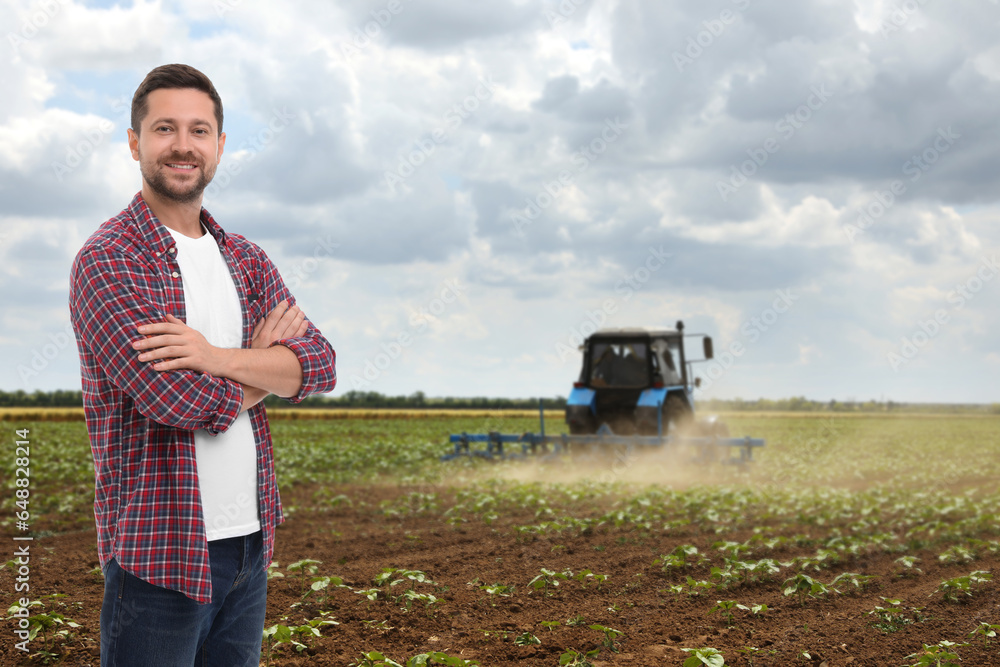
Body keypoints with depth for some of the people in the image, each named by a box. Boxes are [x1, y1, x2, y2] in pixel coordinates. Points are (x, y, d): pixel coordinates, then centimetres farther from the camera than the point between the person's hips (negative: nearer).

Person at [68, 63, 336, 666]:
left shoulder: (246, 260, 13)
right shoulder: (108, 260, -9)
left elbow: (319, 364, -1)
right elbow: (176, 399, -20)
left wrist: (215, 356, -18)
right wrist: (264, 359, -2)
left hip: (250, 544, 6)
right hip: (159, 553, -6)